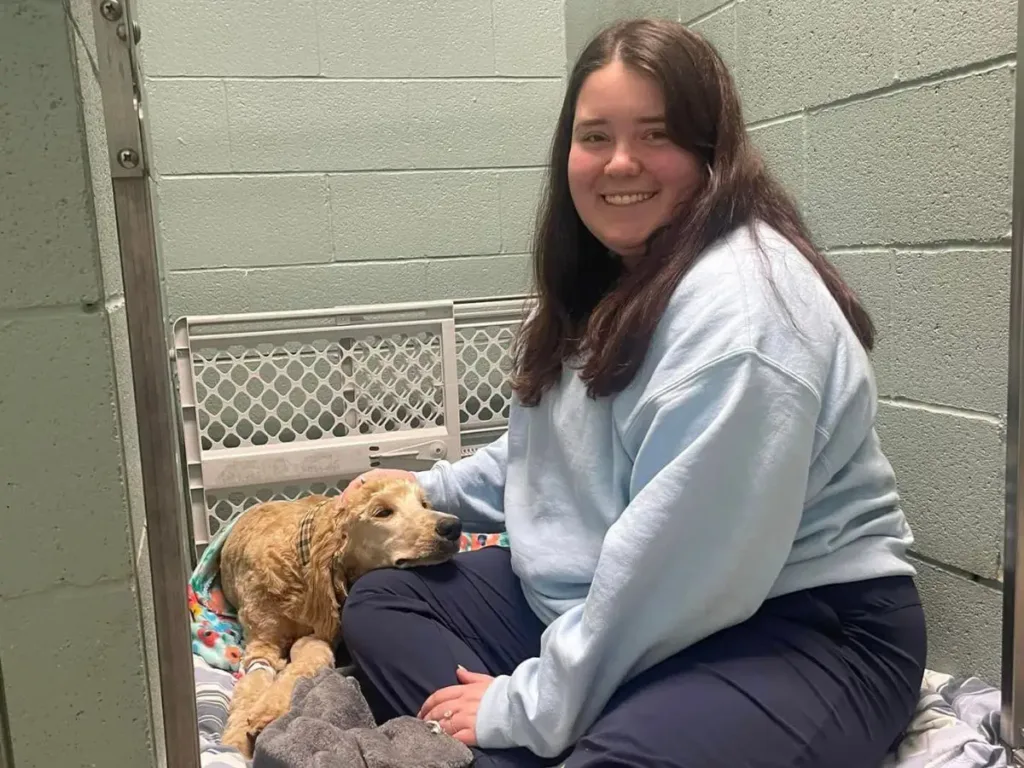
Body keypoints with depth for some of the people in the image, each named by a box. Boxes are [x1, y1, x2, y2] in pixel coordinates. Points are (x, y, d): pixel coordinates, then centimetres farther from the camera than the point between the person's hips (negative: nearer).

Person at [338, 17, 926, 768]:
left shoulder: (738, 300, -22)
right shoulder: (606, 282, 9)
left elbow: (680, 561, -26)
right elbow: (564, 449, 23)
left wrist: (531, 706, -17)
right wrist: (432, 491, 21)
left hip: (792, 630, -9)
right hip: (607, 607, 10)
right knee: (383, 602, 5)